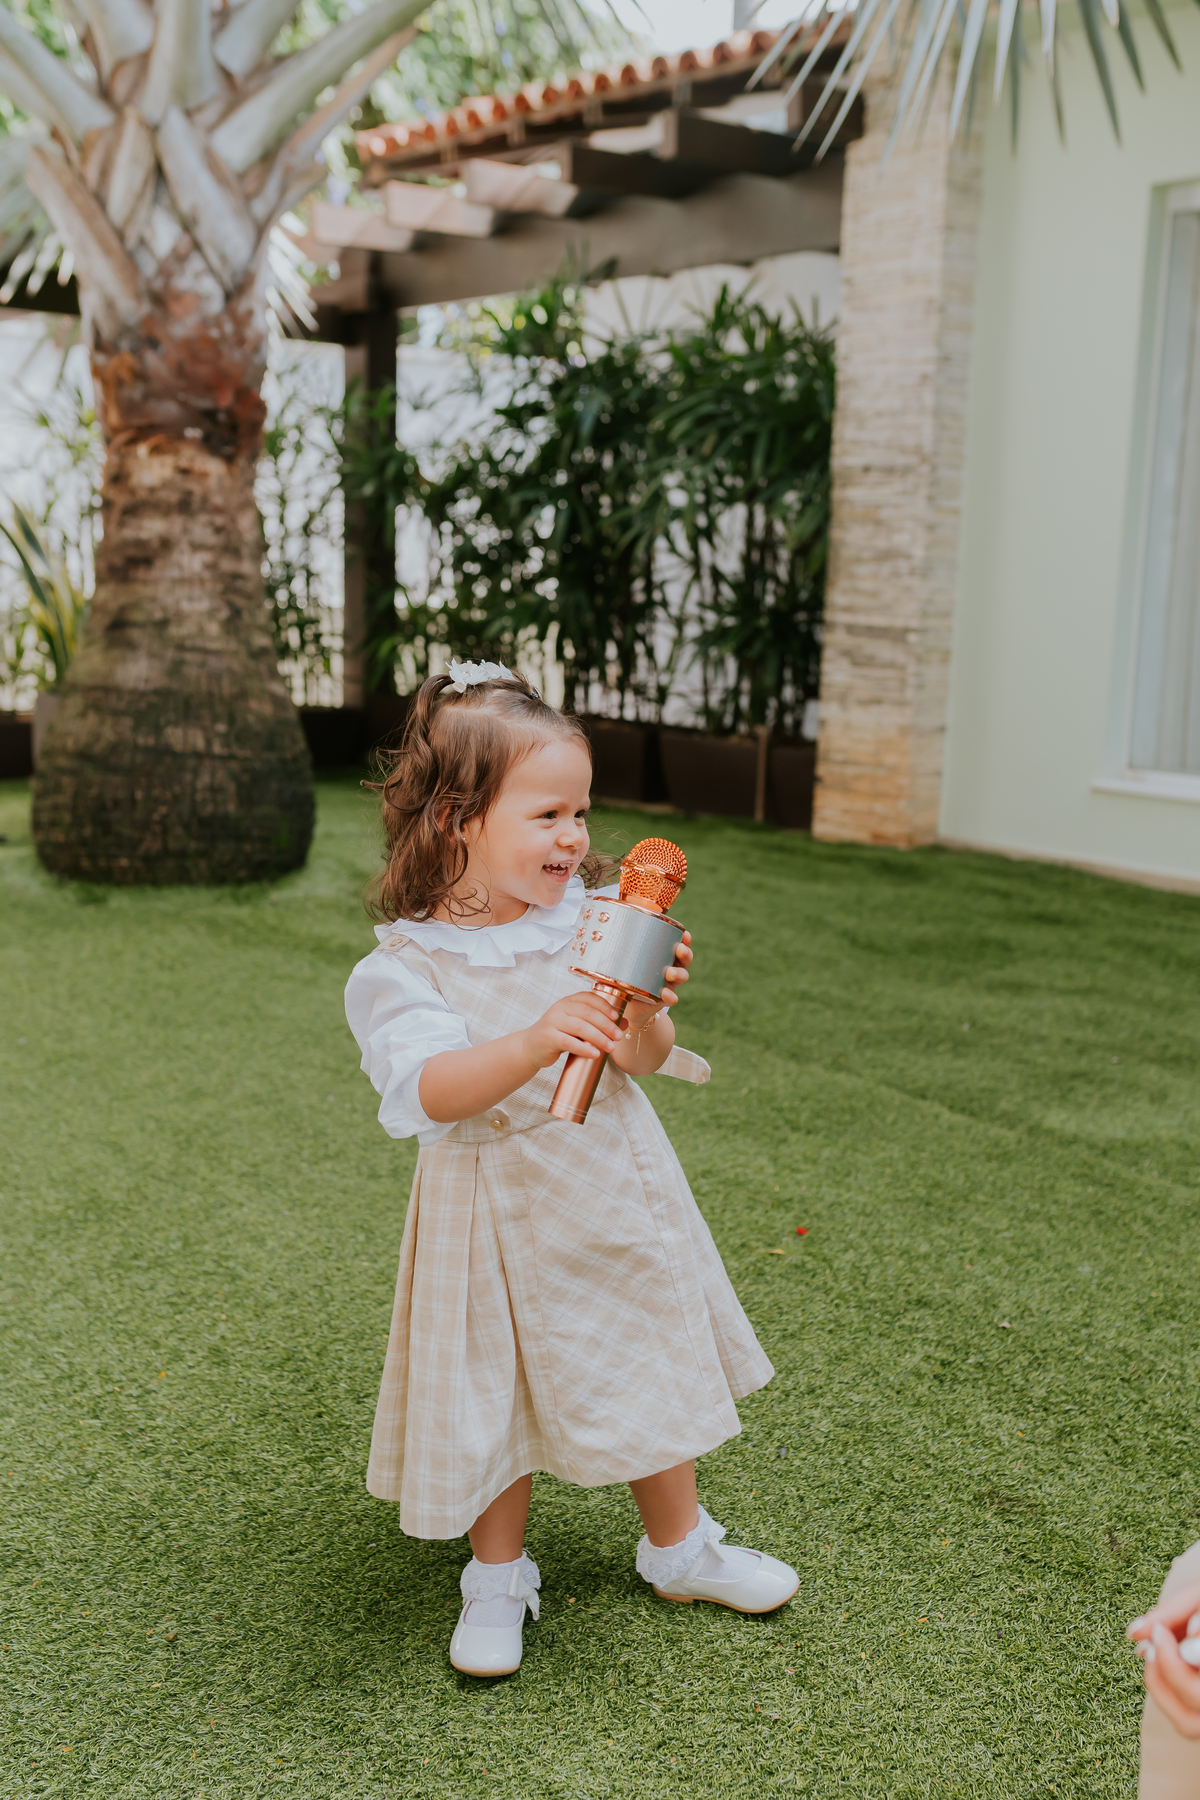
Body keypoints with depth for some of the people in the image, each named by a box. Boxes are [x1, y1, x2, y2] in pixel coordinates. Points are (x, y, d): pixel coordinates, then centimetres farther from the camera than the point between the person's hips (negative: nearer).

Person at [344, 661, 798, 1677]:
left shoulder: (592, 927, -6)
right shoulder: (403, 968, -16)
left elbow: (643, 1062, -9)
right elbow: (430, 1090, -31)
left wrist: (645, 1014, -32)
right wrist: (534, 1042, -47)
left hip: (612, 1192, 4)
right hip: (495, 1209, -3)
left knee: (651, 1369, 17)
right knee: (495, 1392, 9)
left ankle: (680, 1548, 40)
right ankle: (499, 1577, 33)